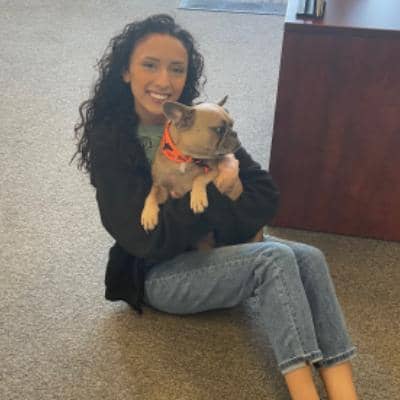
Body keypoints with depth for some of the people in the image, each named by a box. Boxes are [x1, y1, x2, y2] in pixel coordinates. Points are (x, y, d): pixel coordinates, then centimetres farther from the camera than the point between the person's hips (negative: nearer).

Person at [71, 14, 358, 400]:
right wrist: (216, 193, -22)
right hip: (158, 273, -5)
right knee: (275, 258, -28)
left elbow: (265, 194, -5)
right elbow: (146, 238, -22)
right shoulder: (110, 142, -15)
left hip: (213, 252, 5)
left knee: (308, 258, -21)